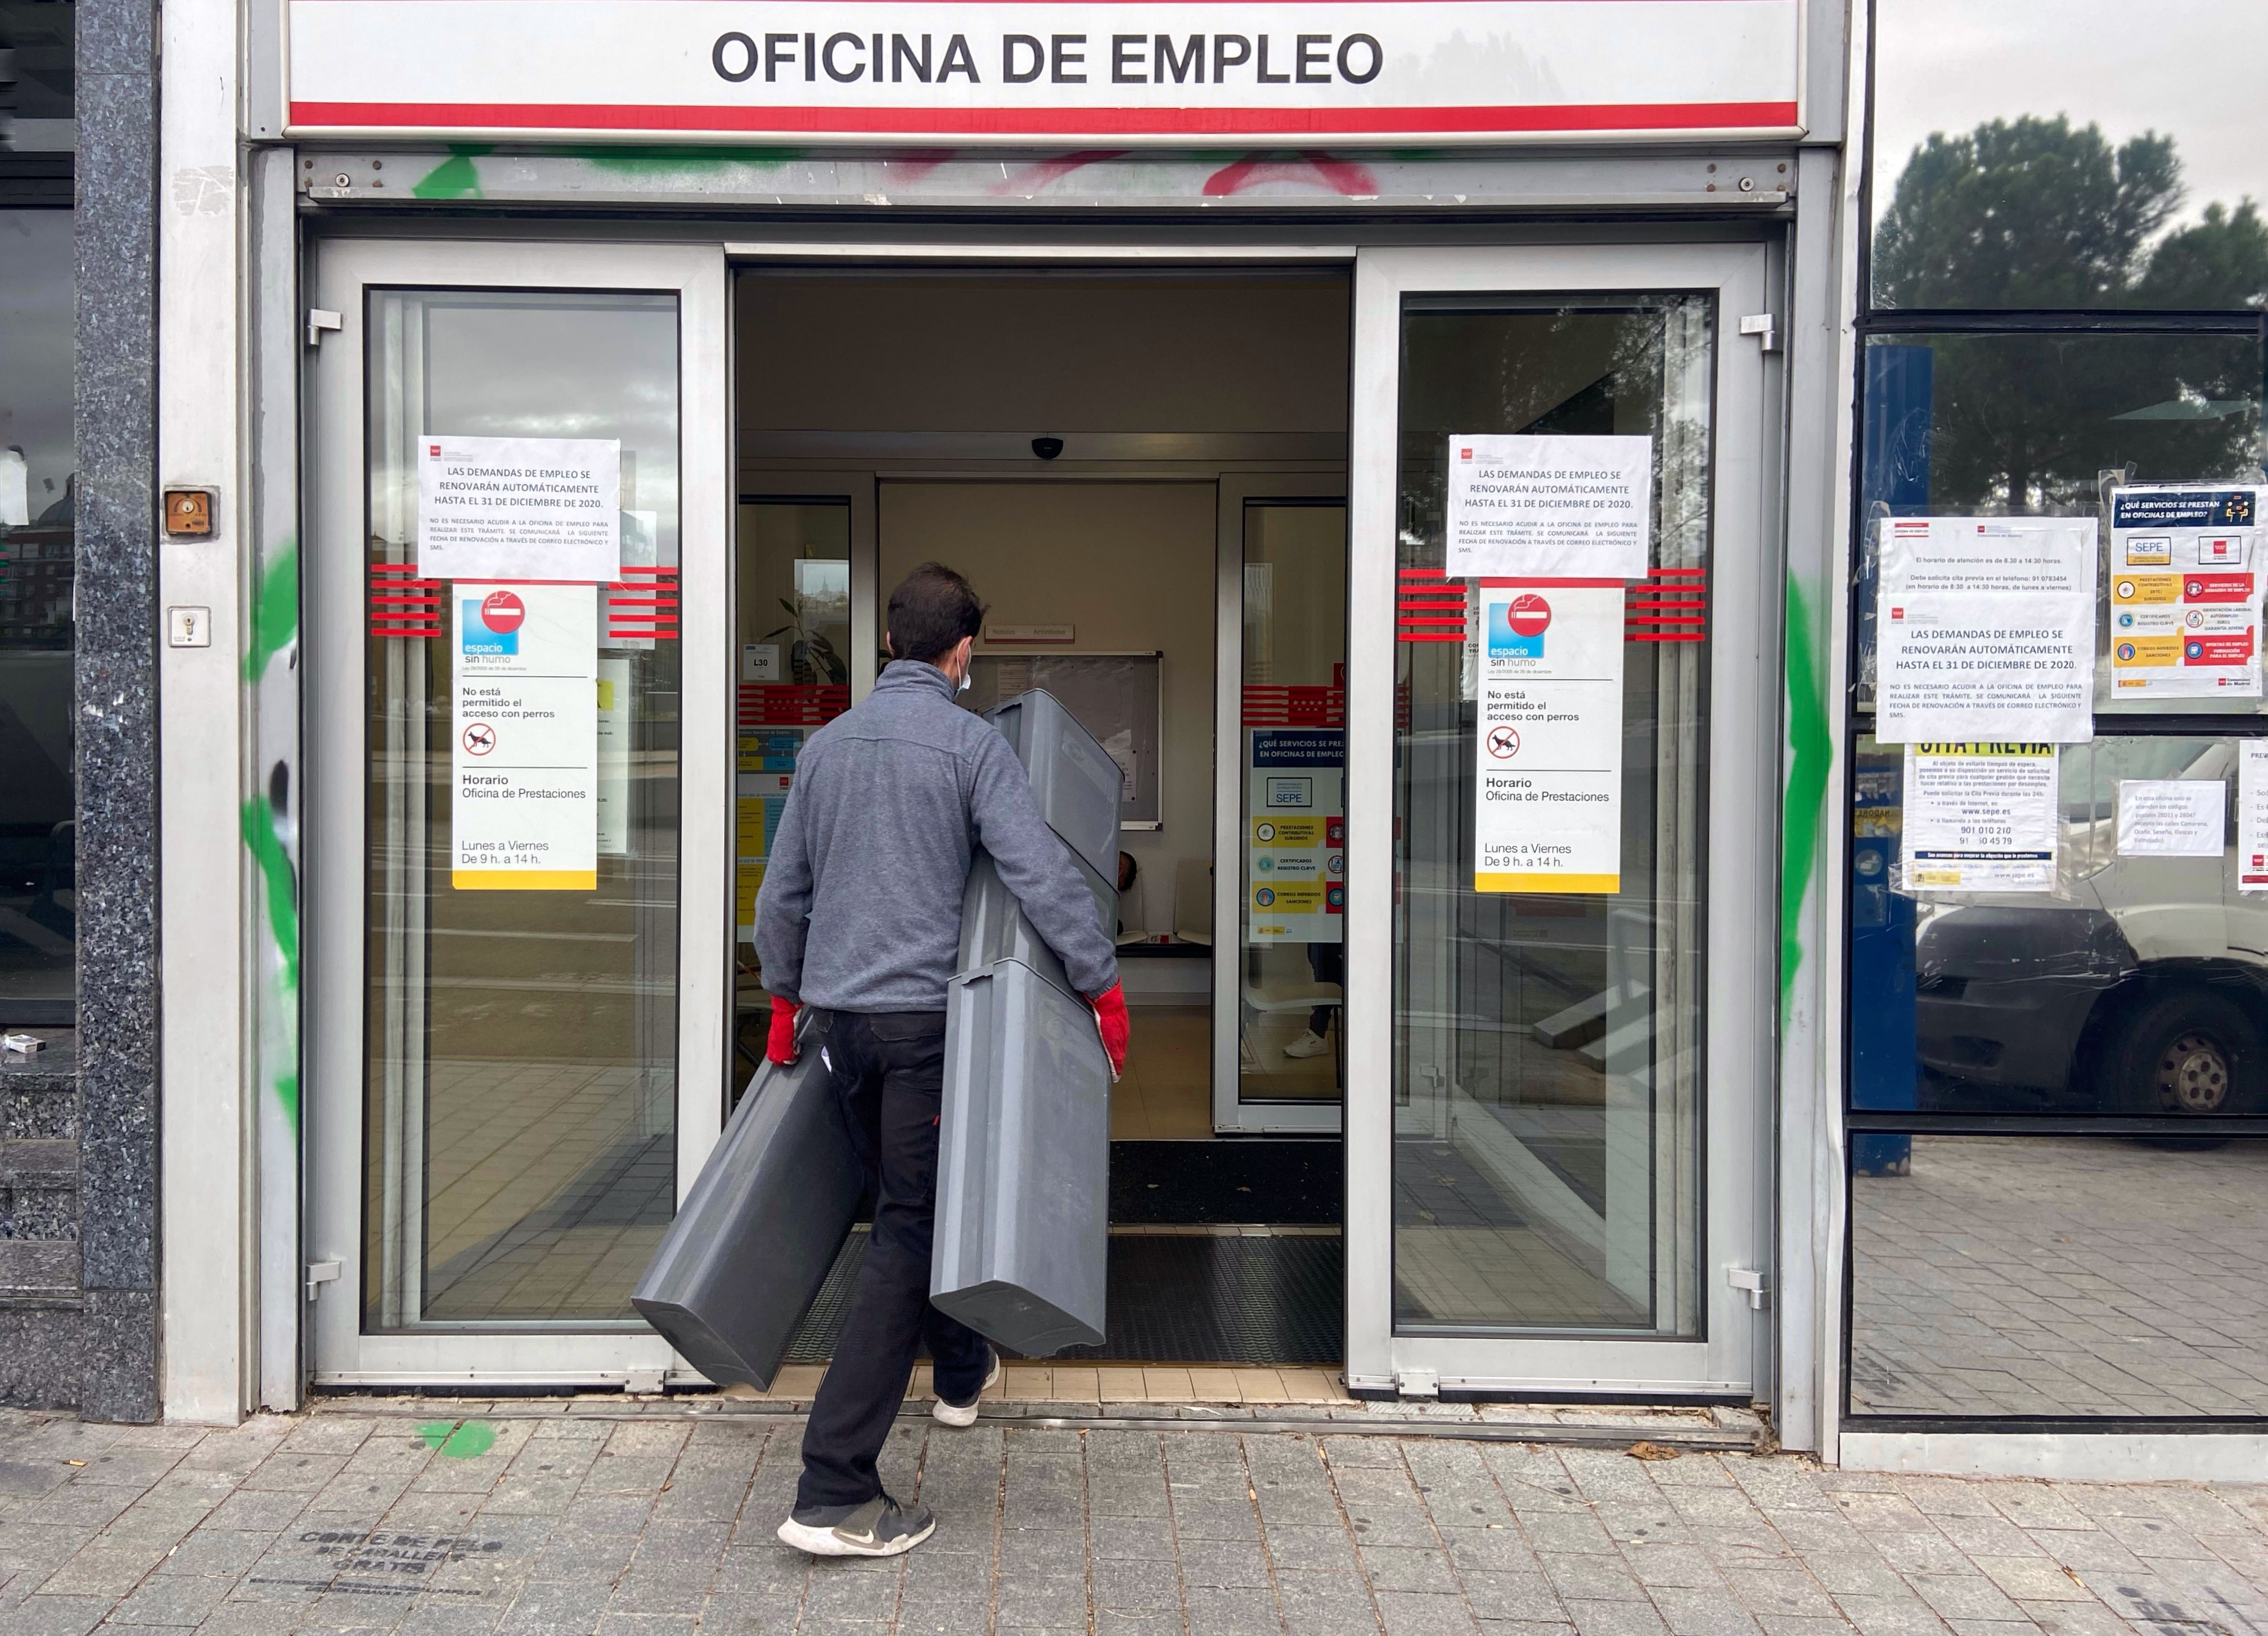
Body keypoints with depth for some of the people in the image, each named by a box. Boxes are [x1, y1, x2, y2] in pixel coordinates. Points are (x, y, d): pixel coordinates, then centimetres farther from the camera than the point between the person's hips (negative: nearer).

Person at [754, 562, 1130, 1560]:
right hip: (924, 1010, -6)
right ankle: (833, 1493, -7)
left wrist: (786, 999, 29)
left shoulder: (827, 744, 12)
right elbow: (1039, 871, -15)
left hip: (836, 1015, 7)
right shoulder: (971, 741, -6)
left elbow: (782, 891, 18)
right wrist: (1103, 982, -8)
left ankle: (961, 1373, 43)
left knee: (905, 1202, 22)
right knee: (910, 1225, -5)